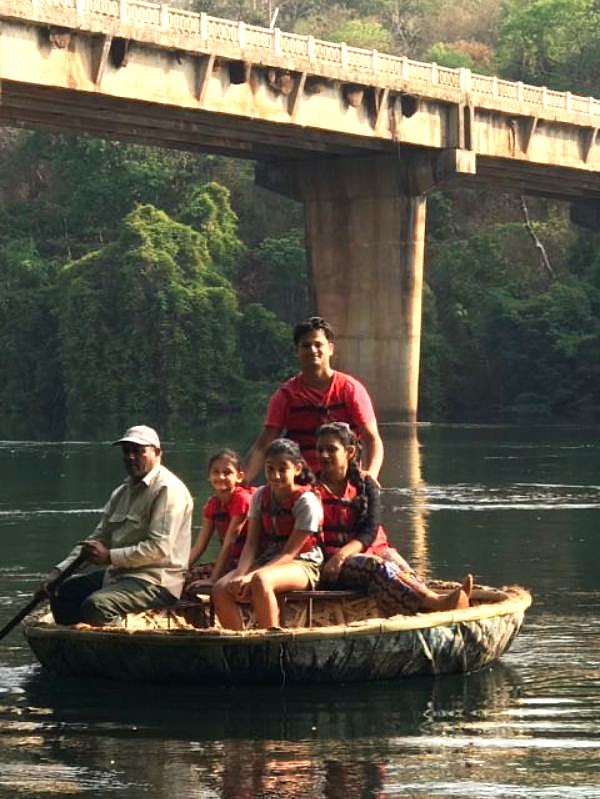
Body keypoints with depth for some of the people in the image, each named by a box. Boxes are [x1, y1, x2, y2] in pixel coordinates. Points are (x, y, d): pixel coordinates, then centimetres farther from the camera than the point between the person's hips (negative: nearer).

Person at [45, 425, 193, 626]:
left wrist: (110, 556, -20)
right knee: (62, 591, 9)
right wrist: (59, 571, 6)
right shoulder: (122, 492, 16)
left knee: (96, 605, -31)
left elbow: (160, 549, -21)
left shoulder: (167, 489, -13)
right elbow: (98, 539, 18)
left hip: (156, 581, -10)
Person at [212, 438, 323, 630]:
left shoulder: (307, 502, -11)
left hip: (302, 565, -6)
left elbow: (289, 552, -15)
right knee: (221, 589, -21)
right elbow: (251, 544, 1)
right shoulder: (261, 496, 7)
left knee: (260, 581, -38)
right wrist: (240, 574, -19)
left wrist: (251, 576, -25)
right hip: (266, 562, 6)